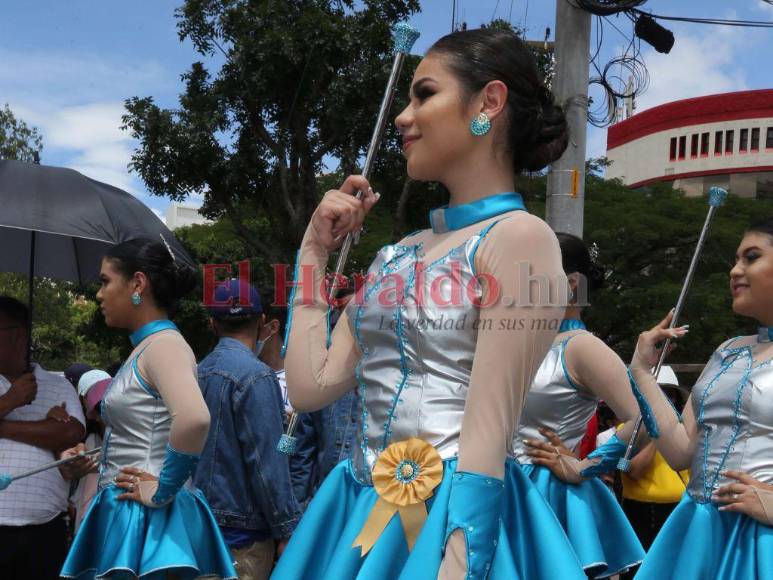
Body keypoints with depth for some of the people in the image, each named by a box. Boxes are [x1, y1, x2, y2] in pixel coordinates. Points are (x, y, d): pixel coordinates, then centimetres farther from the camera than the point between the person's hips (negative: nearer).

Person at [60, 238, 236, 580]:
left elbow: (194, 419, -33)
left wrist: (163, 491, -23)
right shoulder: (144, 348, 15)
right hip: (122, 515, 9)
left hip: (146, 520, -9)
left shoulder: (163, 343, -14)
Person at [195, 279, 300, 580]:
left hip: (205, 520, 8)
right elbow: (266, 462, -18)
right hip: (243, 530, -8)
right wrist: (286, 530, -13)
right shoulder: (254, 375, -15)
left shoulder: (200, 371, 8)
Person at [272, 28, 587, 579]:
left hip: (456, 518, -8)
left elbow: (487, 432, -17)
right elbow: (310, 387, 7)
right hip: (362, 514, 8)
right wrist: (315, 249, 13)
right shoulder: (399, 255, 12)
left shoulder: (518, 237, -11)